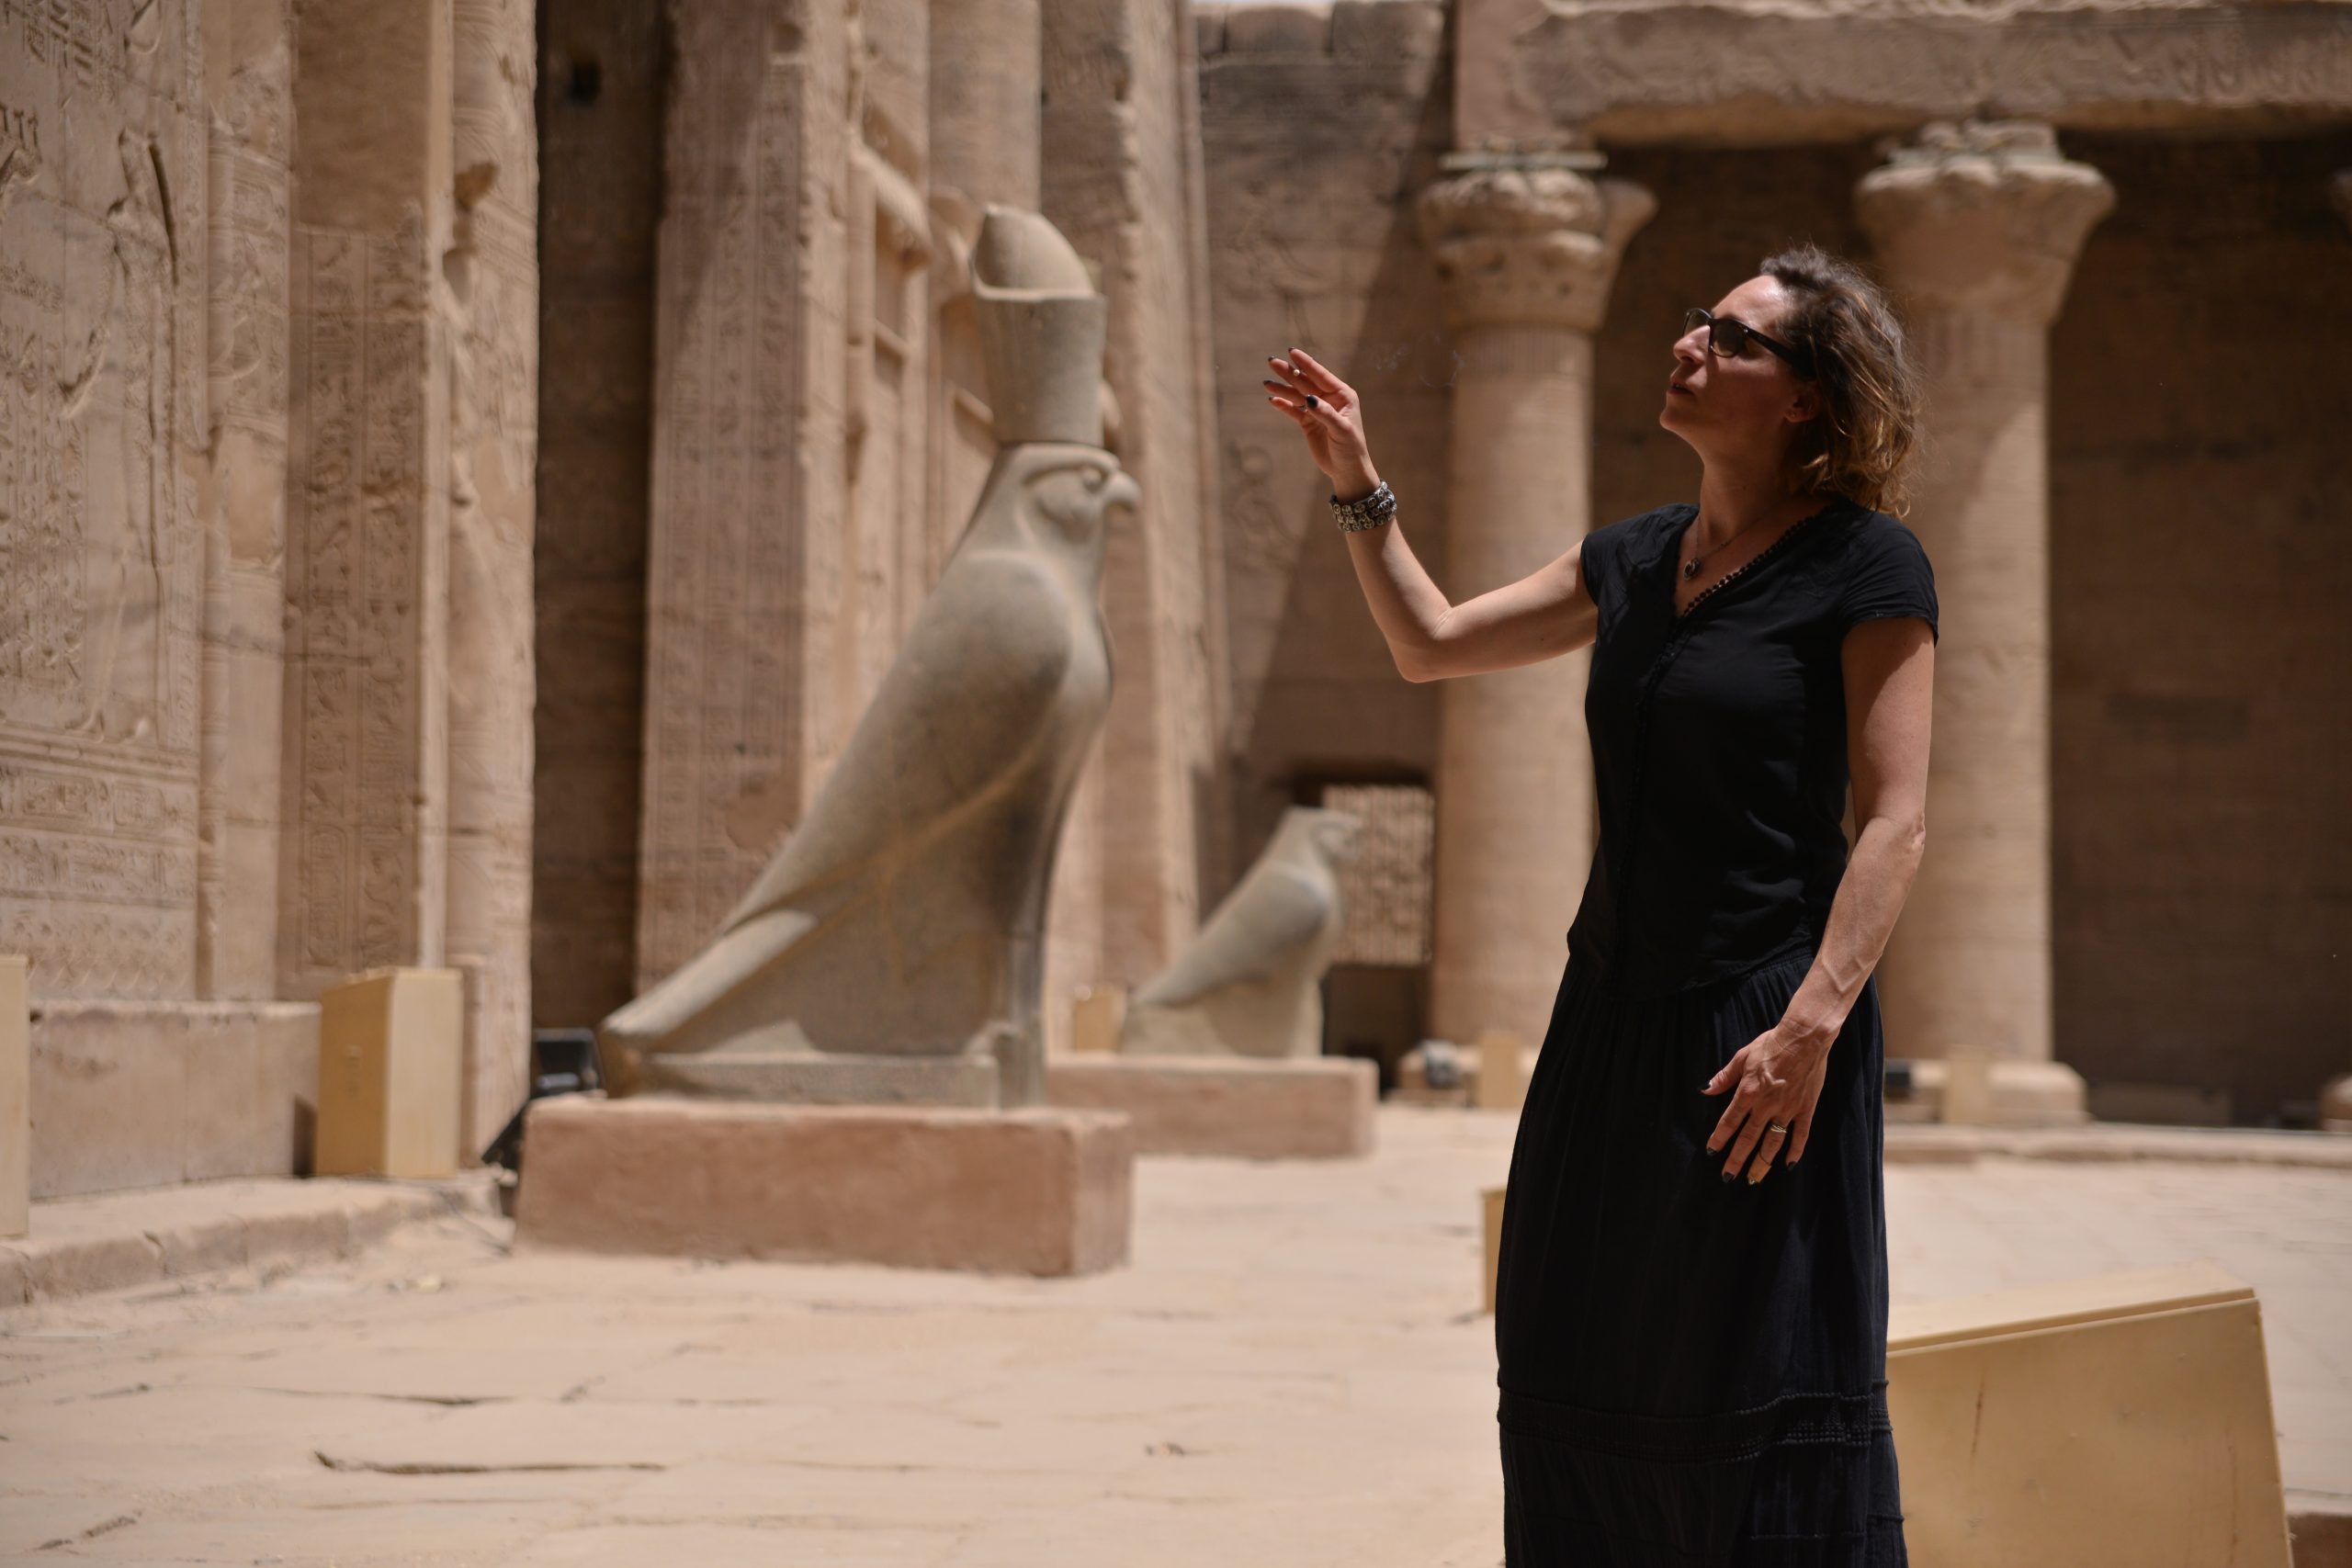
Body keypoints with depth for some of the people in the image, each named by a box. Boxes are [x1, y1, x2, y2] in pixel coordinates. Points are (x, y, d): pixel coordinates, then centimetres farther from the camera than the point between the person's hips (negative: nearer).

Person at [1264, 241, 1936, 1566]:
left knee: (1771, 1410, -5)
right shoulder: (1634, 561, 14)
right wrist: (1357, 485, 12)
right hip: (1614, 1018, 7)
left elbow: (1897, 824, -12)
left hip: (1762, 1032, -7)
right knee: (1579, 1396, 8)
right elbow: (1431, 644, 22)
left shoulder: (1867, 564, -6)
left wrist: (1812, 1023, -22)